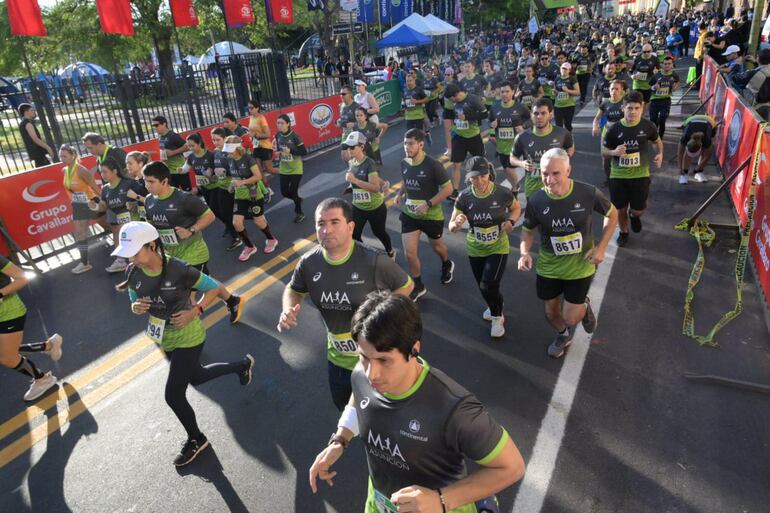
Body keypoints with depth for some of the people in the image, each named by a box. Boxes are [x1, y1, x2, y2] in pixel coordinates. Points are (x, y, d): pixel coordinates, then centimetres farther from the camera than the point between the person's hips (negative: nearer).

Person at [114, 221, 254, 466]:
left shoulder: (179, 270, -28)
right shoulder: (133, 273, -10)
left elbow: (214, 288, -16)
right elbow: (135, 305, 5)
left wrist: (194, 311, -27)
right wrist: (136, 308, -18)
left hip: (187, 339, -7)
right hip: (165, 340, 7)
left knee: (173, 395, -1)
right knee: (196, 377, 26)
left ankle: (195, 440, 28)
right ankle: (242, 364, 51)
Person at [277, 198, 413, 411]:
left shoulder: (374, 261, -28)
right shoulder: (308, 263, -15)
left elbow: (406, 285, -11)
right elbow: (294, 289, 6)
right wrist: (288, 310, -15)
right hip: (337, 358, 5)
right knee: (343, 405, 32)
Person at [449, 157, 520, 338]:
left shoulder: (502, 193, -21)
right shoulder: (464, 197, -17)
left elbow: (516, 208, 1)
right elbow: (451, 228, -13)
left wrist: (510, 221, -20)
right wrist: (457, 223, -37)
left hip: (498, 248, -3)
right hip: (475, 250, 3)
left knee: (489, 286, -14)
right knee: (483, 287, 18)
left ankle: (497, 317, 18)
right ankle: (494, 307, 53)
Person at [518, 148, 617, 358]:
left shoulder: (588, 193, -22)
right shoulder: (536, 201, -19)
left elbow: (612, 215, -3)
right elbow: (528, 230, -2)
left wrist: (601, 247, -11)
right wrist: (525, 252, -22)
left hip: (580, 267, -2)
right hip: (548, 268, 2)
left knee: (570, 318, 2)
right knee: (551, 314, 18)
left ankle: (584, 306, 39)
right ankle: (563, 335, 54)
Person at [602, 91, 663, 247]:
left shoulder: (648, 126, -7)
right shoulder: (614, 129, -9)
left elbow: (657, 140, 14)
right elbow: (603, 151, 1)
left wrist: (660, 154, -5)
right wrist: (614, 152, -21)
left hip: (640, 175, 0)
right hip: (618, 176, 0)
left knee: (638, 210, 0)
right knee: (620, 209, 11)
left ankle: (634, 216, 38)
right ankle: (623, 232, 38)